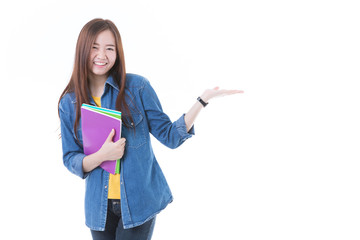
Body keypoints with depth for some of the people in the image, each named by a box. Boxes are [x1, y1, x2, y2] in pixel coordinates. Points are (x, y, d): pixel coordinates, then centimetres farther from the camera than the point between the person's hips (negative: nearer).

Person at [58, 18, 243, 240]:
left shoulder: (137, 87, -7)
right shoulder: (69, 103, -1)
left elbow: (170, 136, -6)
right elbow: (70, 159, 1)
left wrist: (203, 100, -18)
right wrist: (101, 156, -19)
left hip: (139, 201, -2)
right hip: (99, 206, 2)